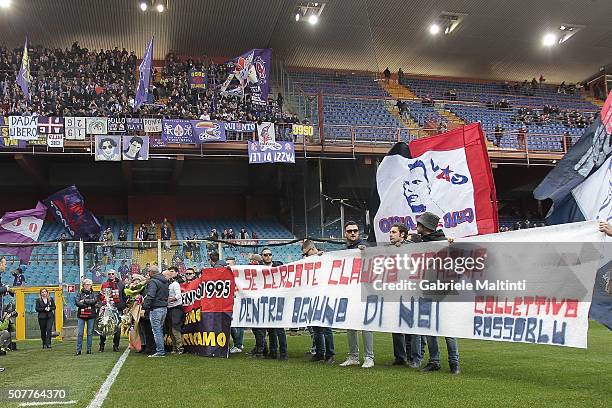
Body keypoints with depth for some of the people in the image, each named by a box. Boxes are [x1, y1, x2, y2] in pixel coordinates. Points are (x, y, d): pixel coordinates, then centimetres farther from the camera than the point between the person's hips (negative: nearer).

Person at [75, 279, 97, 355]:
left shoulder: (93, 294, 10)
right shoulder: (79, 294, 8)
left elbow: (95, 301, -10)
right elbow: (77, 302, -7)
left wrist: (84, 301, -10)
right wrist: (88, 304, -12)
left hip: (91, 315, 0)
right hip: (81, 315, 0)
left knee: (90, 333, 4)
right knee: (79, 333, -4)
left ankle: (89, 349, 10)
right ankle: (78, 350, 0)